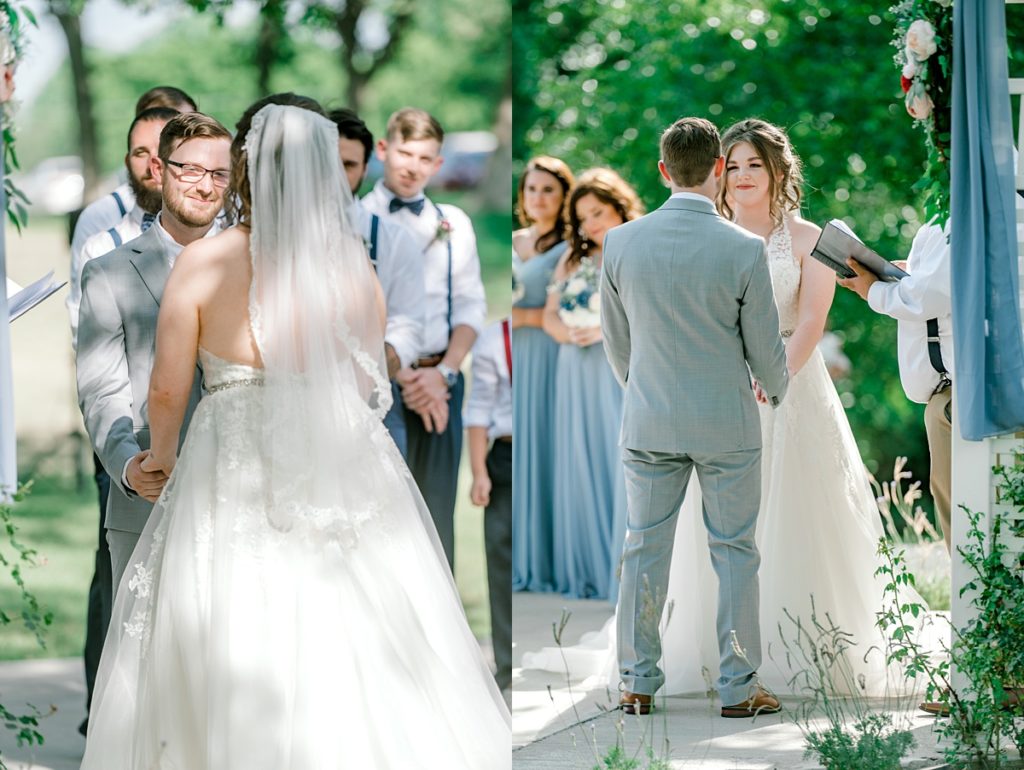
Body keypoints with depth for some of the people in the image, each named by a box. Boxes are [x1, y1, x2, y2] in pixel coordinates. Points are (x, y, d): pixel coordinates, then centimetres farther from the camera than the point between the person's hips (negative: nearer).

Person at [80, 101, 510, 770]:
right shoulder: (355, 267, 0)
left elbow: (167, 392, -3)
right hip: (344, 481, 2)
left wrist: (162, 457, 17)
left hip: (235, 478, -2)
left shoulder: (206, 263, -8)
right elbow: (370, 387, 10)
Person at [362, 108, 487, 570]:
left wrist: (443, 373, -5)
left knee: (436, 510, 3)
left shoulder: (453, 223, 14)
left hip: (439, 383, 3)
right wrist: (403, 376, -11)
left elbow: (470, 307, 10)